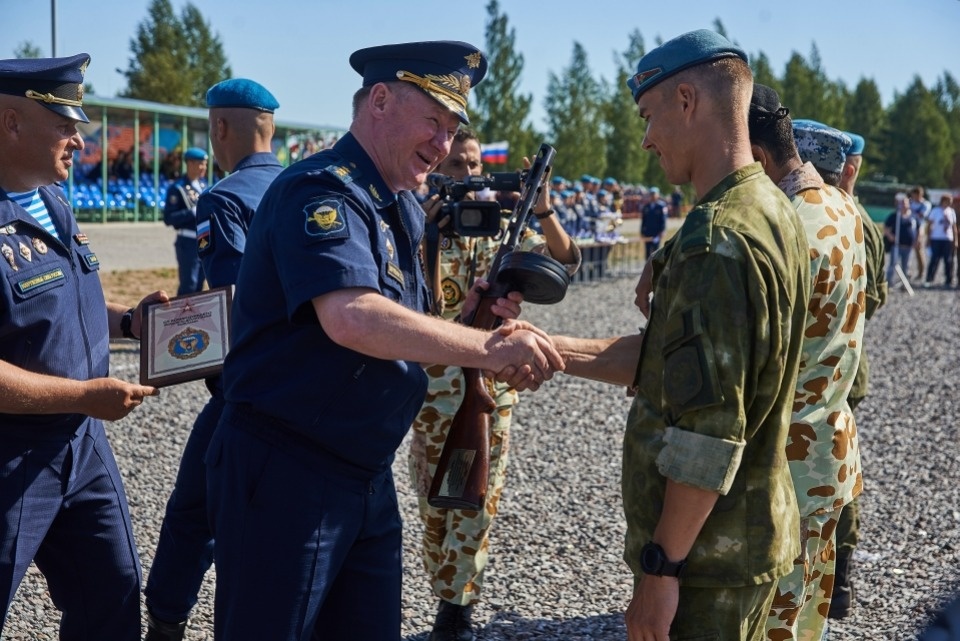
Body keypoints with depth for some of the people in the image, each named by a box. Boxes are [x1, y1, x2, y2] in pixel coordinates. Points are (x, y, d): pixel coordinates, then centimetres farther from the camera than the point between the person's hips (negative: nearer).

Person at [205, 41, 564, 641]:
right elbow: (351, 318, -33)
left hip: (370, 474, 9)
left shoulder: (406, 209, 12)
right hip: (285, 474, -9)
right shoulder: (322, 191, -17)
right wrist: (486, 348, -31)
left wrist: (471, 319, -4)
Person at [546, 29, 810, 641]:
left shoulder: (717, 240, -23)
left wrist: (662, 566, -19)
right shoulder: (773, 209, 8)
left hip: (707, 554, -9)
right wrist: (551, 348, 4)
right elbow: (666, 355, 11)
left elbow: (709, 435, -26)